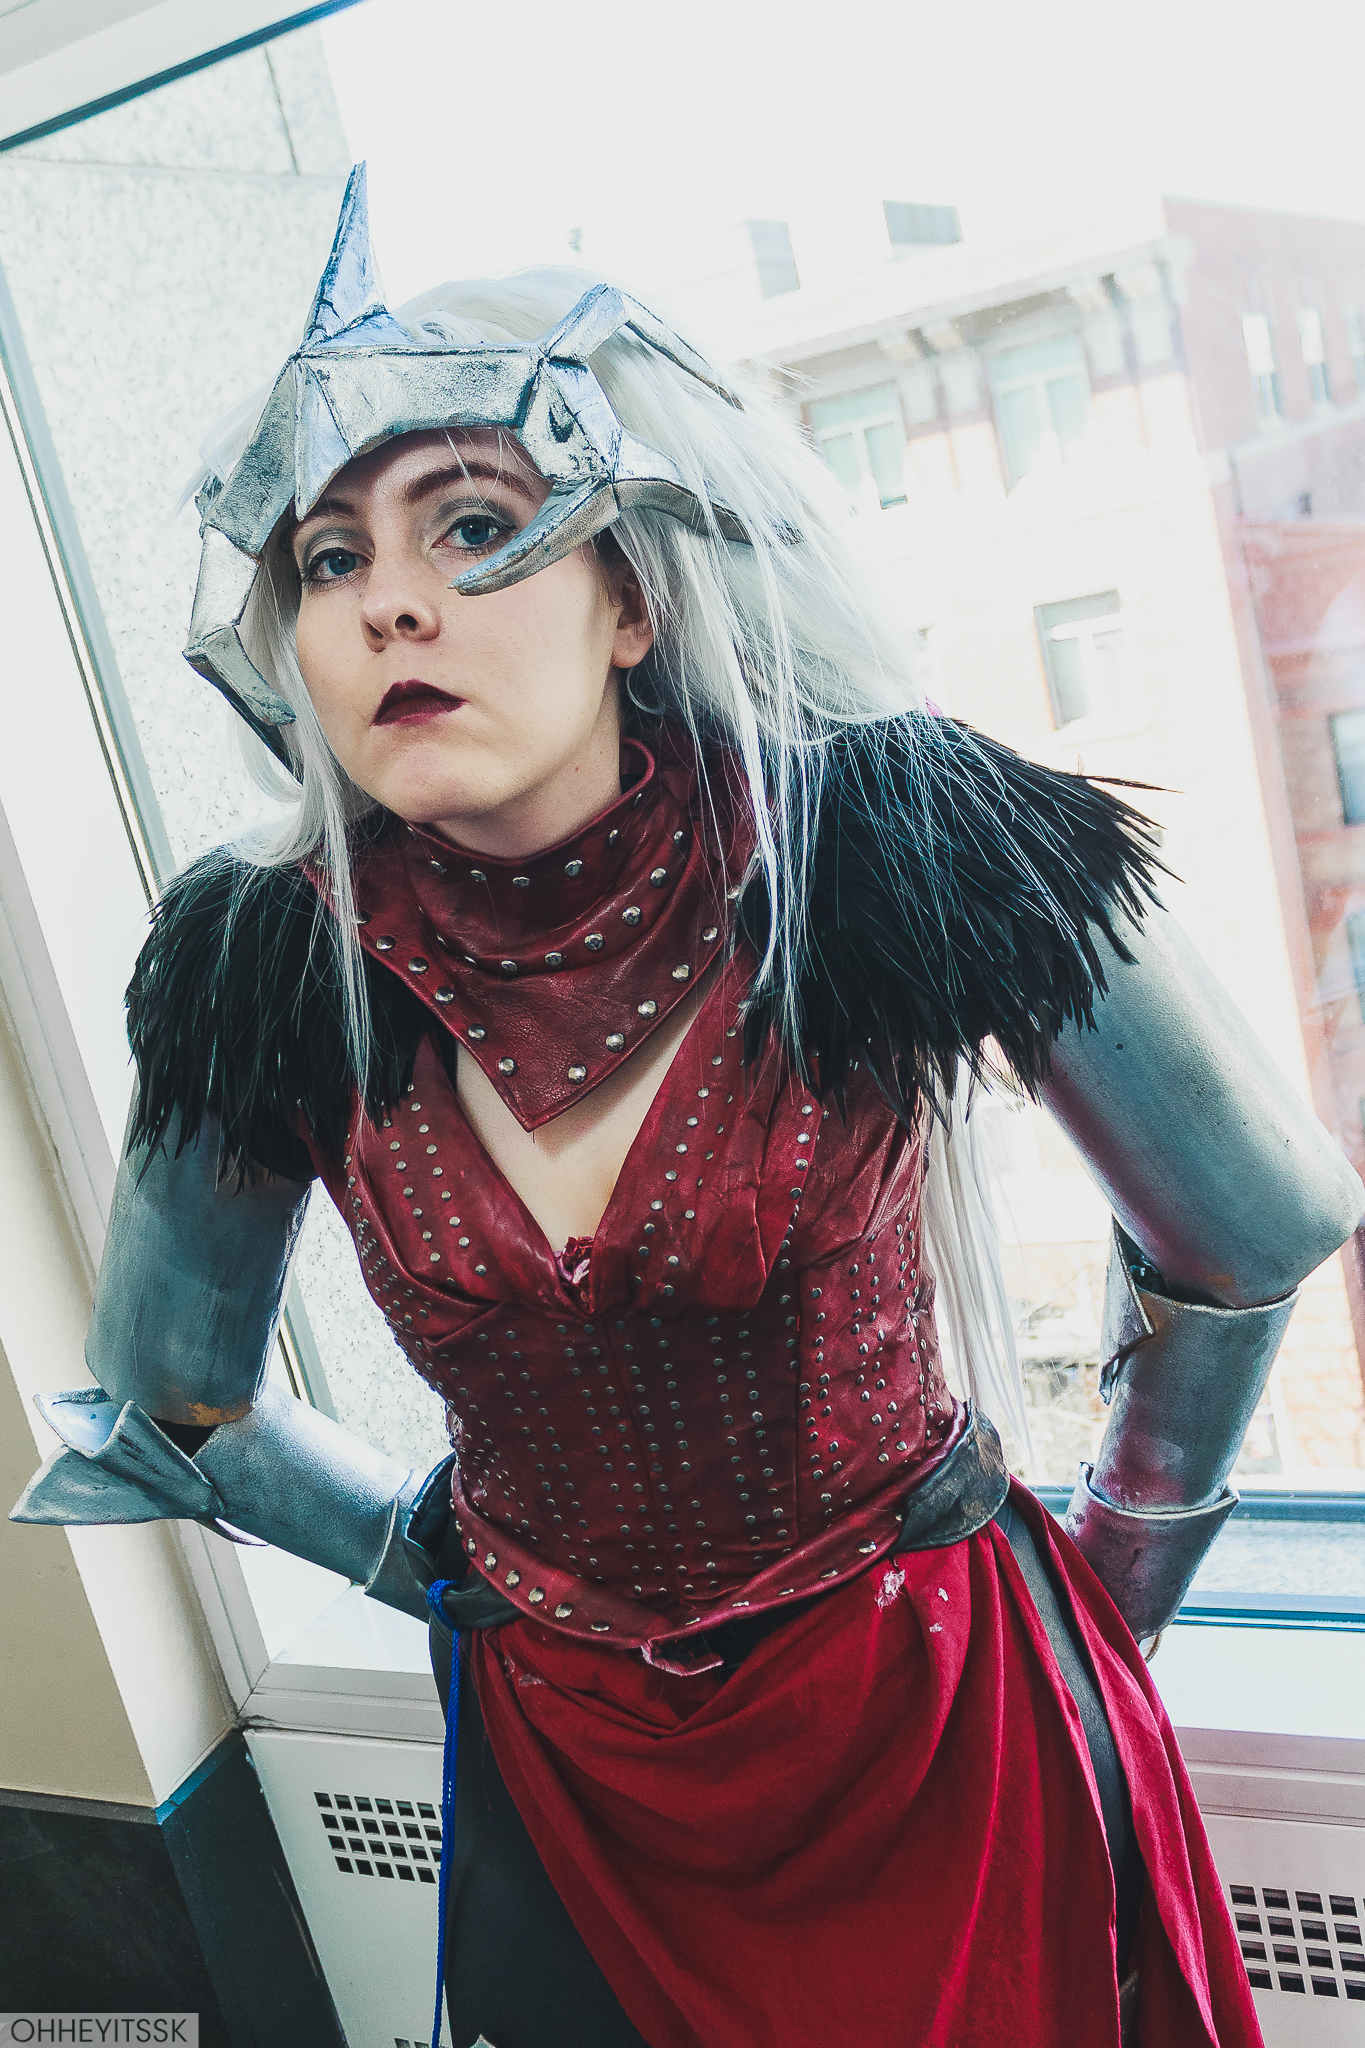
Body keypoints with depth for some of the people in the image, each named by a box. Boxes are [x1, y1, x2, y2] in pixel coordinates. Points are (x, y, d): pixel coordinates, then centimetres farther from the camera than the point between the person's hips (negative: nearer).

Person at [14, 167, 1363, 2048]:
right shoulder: (270, 971, -12)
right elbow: (166, 1400, 6)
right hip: (561, 1768, 3)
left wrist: (1118, 1573, 5)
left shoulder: (896, 848, -20)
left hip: (943, 1732, -2)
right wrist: (467, 1567, 9)